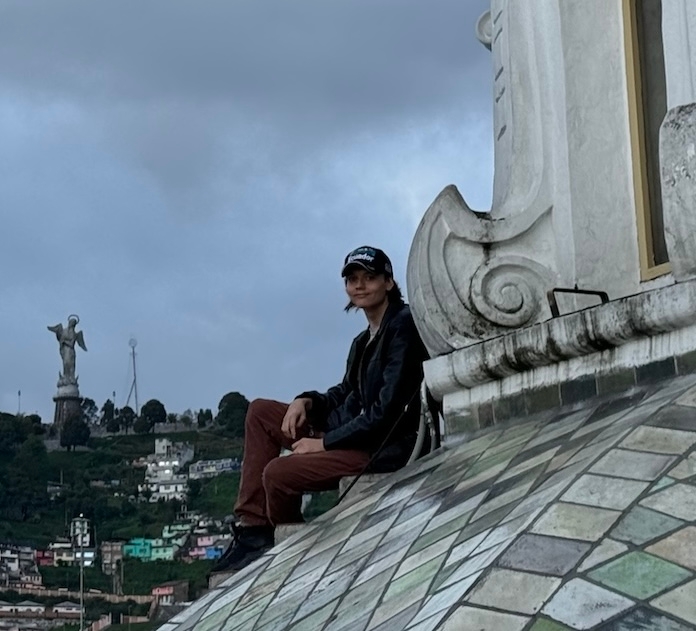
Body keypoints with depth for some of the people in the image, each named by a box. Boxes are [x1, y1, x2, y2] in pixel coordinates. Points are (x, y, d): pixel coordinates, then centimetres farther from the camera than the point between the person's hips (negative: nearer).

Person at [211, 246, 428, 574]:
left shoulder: (404, 327, -14)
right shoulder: (365, 340, 14)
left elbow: (388, 410, -20)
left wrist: (326, 442, -15)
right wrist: (307, 400, 0)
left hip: (385, 448, -10)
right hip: (351, 430, 10)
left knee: (278, 472, -23)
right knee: (260, 412, 8)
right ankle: (253, 530, -2)